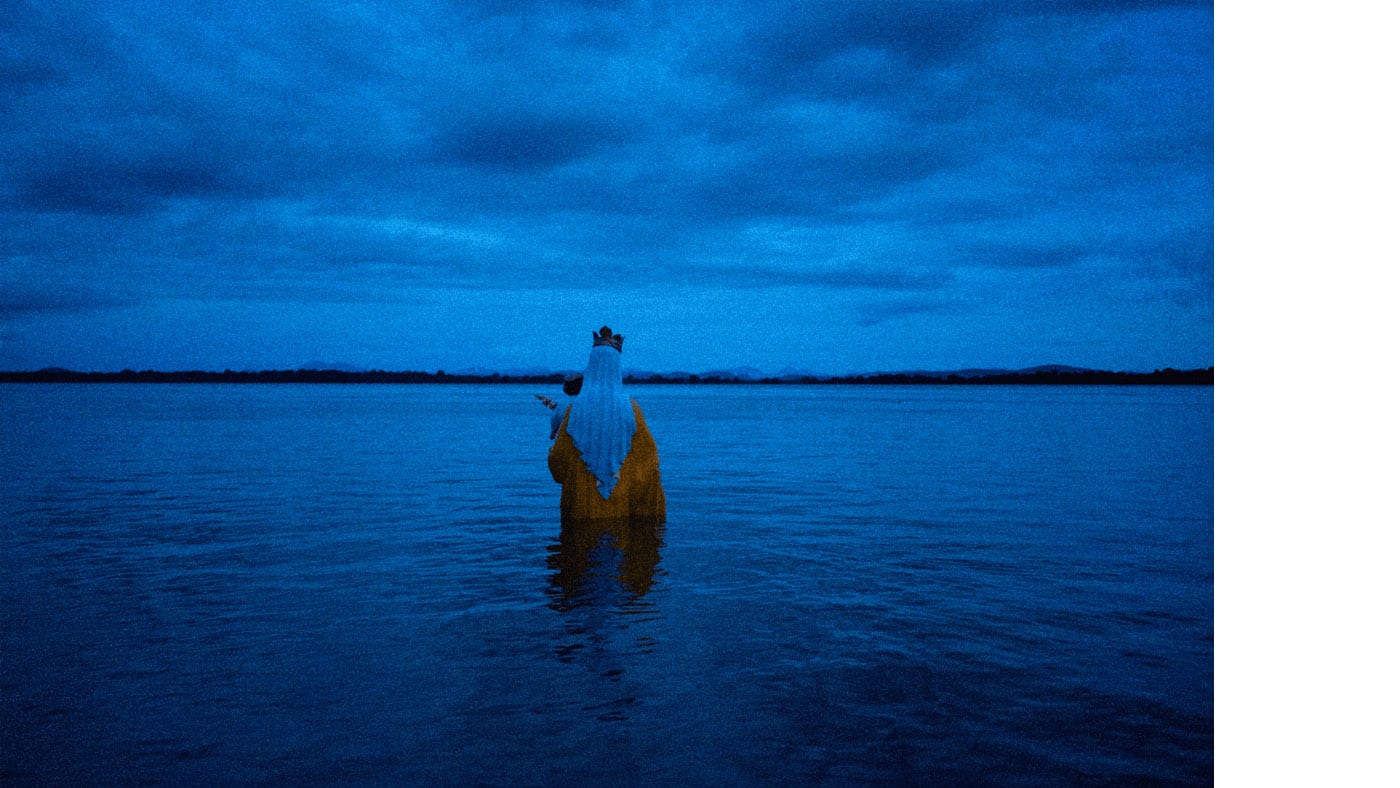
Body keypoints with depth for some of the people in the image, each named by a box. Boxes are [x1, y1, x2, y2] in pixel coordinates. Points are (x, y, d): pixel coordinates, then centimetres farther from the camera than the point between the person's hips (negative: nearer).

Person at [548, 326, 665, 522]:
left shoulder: (576, 408, -4)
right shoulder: (630, 407, -4)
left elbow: (558, 456, 0)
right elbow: (648, 453, -1)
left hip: (584, 501, 0)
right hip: (623, 501, 0)